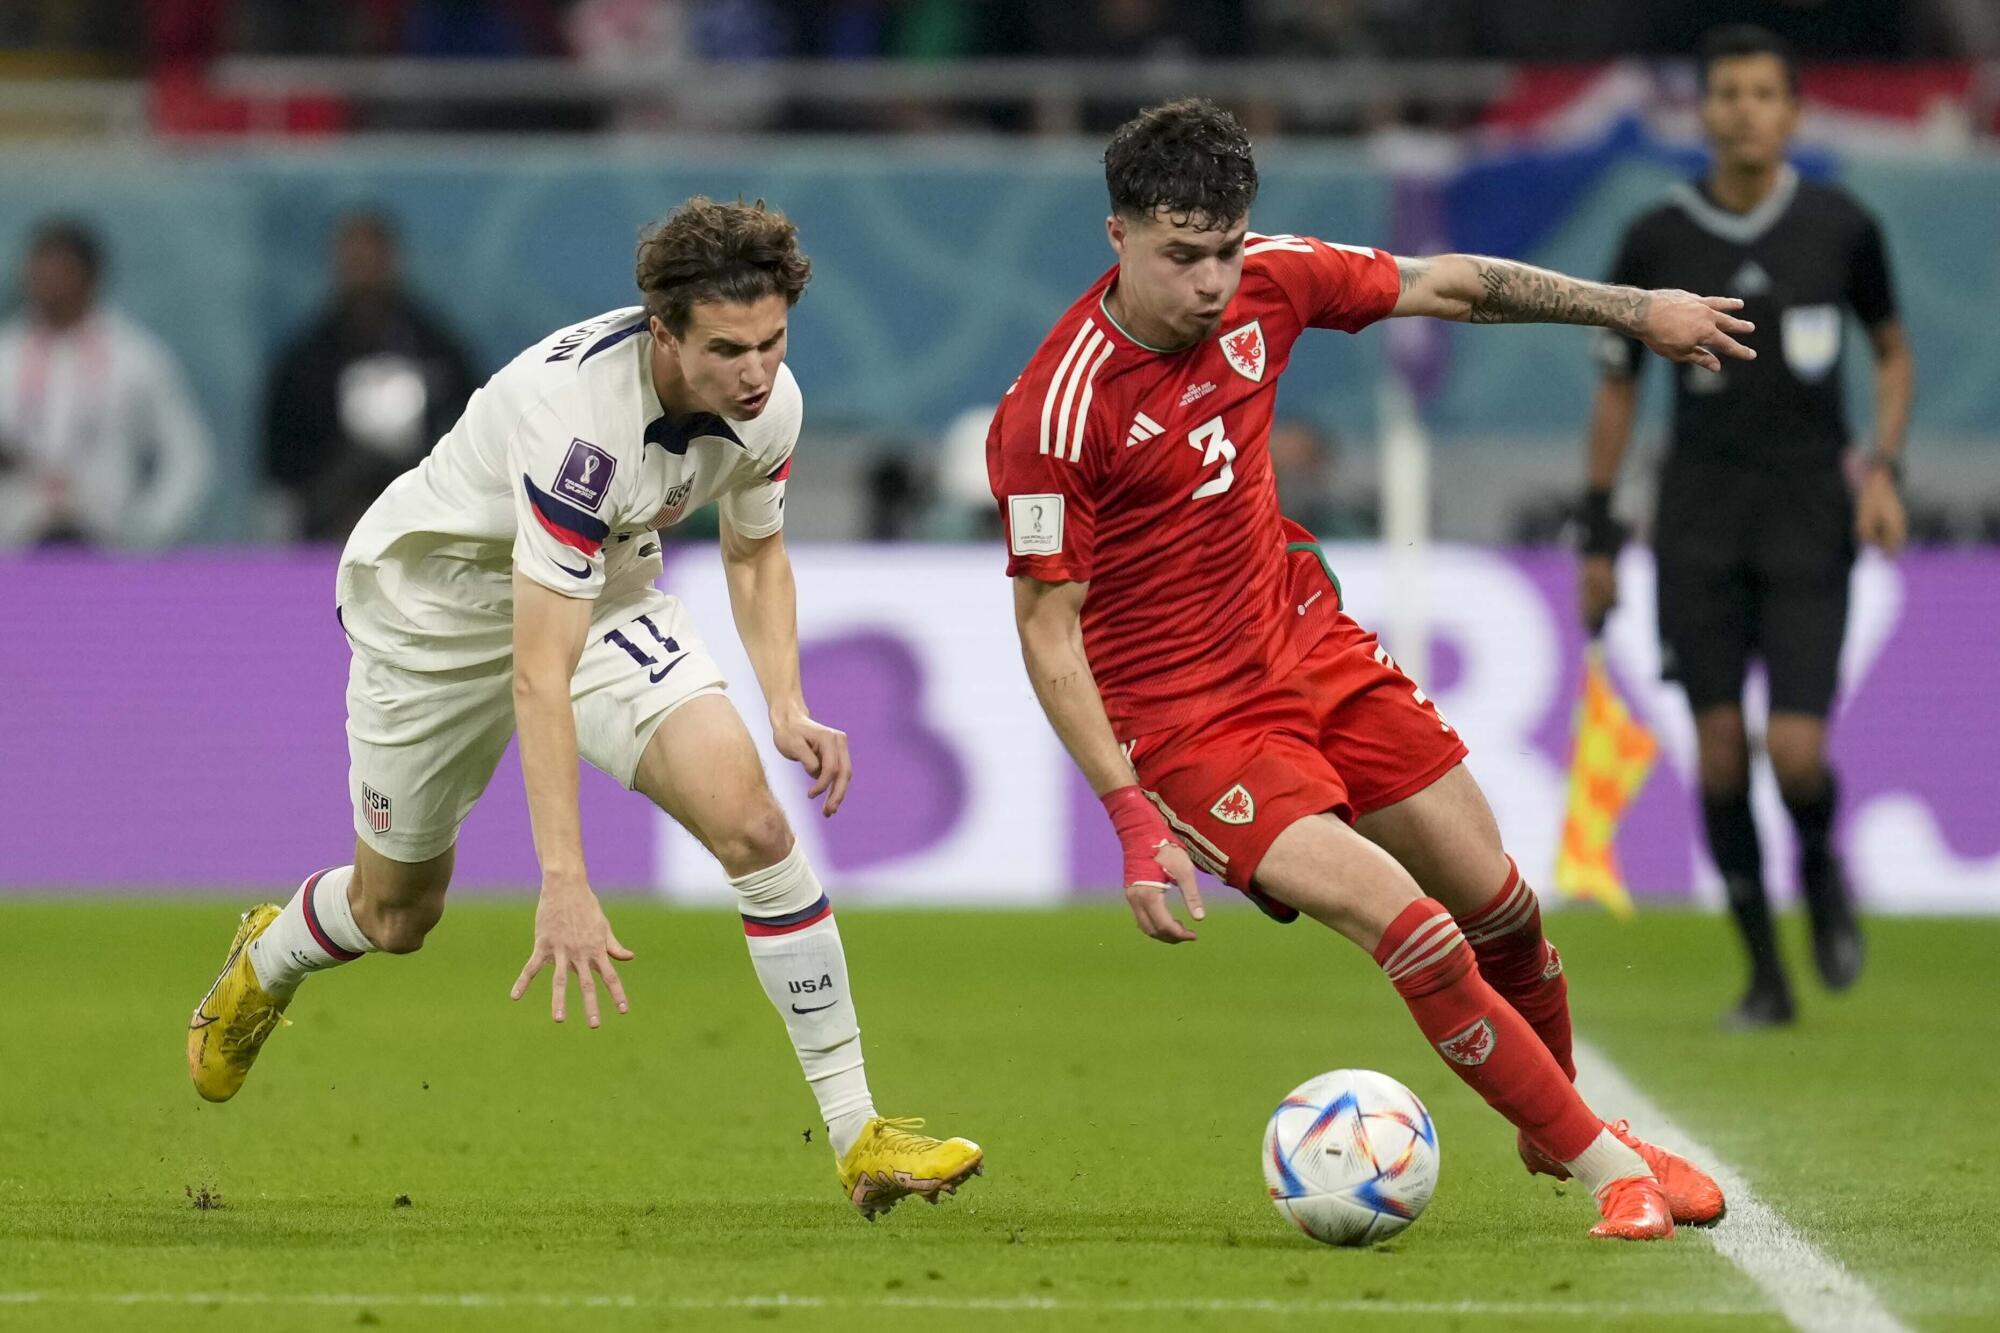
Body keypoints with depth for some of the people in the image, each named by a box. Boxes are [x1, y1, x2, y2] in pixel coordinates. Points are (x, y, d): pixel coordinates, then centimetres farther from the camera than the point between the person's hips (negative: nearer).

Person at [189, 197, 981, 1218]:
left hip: (602, 590, 4)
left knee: (749, 817, -19)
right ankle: (265, 962, 52)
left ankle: (855, 1129, -14)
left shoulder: (768, 402, -19)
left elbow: (754, 550, 6)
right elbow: (538, 672, -41)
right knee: (395, 914, 14)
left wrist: (786, 705, -10)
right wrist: (564, 884, -46)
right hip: (437, 598, -4)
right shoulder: (581, 411, -40)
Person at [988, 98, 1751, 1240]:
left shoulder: (1267, 281, -7)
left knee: (1497, 905, 12)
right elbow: (1047, 629, -18)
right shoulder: (1053, 416, -24)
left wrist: (1634, 310, 14)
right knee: (1409, 928, -21)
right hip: (1187, 720, -6)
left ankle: (1561, 1122, 39)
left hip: (1312, 648, 7)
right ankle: (1604, 1164, -8)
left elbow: (1448, 286, 9)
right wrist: (1132, 818, -22)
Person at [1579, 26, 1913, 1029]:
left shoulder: (1842, 227, -1)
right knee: (1719, 747, -3)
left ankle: (1819, 868, 23)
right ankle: (1765, 974, 10)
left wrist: (1884, 467, -2)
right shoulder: (1657, 241, -1)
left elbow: (1892, 349, 14)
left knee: (1795, 753, -12)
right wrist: (1598, 538, 8)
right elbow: (1616, 384, 9)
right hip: (1699, 521, 1)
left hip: (1810, 515, -1)